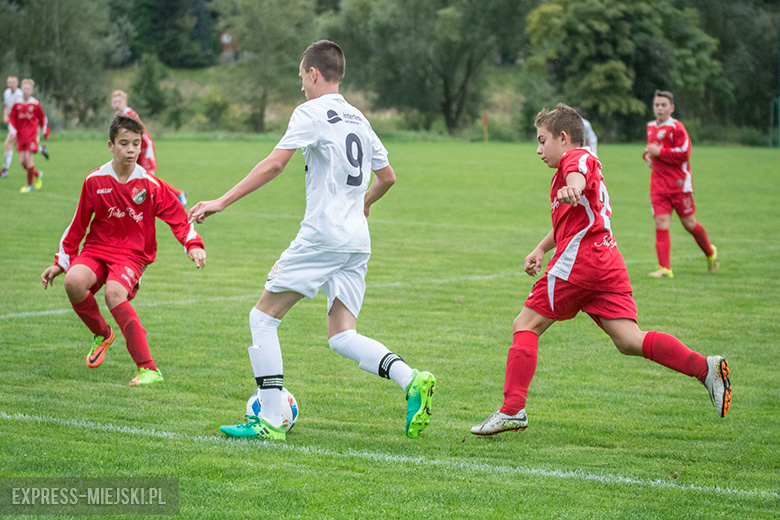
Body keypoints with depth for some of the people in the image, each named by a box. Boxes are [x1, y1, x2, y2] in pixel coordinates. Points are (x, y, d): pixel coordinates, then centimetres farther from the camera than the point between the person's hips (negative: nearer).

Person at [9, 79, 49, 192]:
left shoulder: (35, 103, -4)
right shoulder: (17, 104, 3)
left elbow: (42, 118, 7)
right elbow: (12, 118, 8)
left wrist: (45, 132, 12)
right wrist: (13, 131, -6)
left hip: (32, 134, -4)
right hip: (21, 135, 4)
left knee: (28, 157, -14)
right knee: (22, 160, -1)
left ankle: (30, 185, -3)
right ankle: (37, 174, 27)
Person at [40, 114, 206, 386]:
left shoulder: (150, 185, -5)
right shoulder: (94, 181, 0)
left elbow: (178, 217, -1)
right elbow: (78, 225, 9)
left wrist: (193, 245, -17)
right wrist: (60, 262, 11)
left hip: (133, 254, -3)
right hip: (97, 249, 3)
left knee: (114, 293, -33)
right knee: (74, 281, -29)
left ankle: (148, 369, -31)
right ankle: (102, 334, 3)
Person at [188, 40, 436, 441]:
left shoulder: (311, 113, -4)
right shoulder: (358, 119, 19)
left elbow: (274, 164, -15)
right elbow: (387, 177, 28)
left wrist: (221, 202, -14)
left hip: (322, 235, -8)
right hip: (357, 242, 8)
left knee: (263, 318, 3)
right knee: (341, 336, 7)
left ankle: (270, 421, -3)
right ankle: (412, 380, -17)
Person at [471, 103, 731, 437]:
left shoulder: (576, 157, 0)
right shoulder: (585, 164, 31)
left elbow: (578, 174, -28)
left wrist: (571, 188, -50)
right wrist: (541, 249, 38)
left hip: (578, 259, -9)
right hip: (608, 263, 9)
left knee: (525, 325, -2)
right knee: (628, 340, -1)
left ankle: (512, 410, -6)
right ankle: (705, 368, -14)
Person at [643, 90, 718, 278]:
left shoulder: (676, 127, -11)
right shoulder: (651, 127, 12)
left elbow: (684, 154, -18)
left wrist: (659, 152, -18)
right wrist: (647, 154, 9)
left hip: (679, 184, -5)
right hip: (658, 184, 5)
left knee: (689, 224, 6)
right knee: (661, 224, -8)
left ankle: (710, 253, 32)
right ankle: (664, 268, -11)